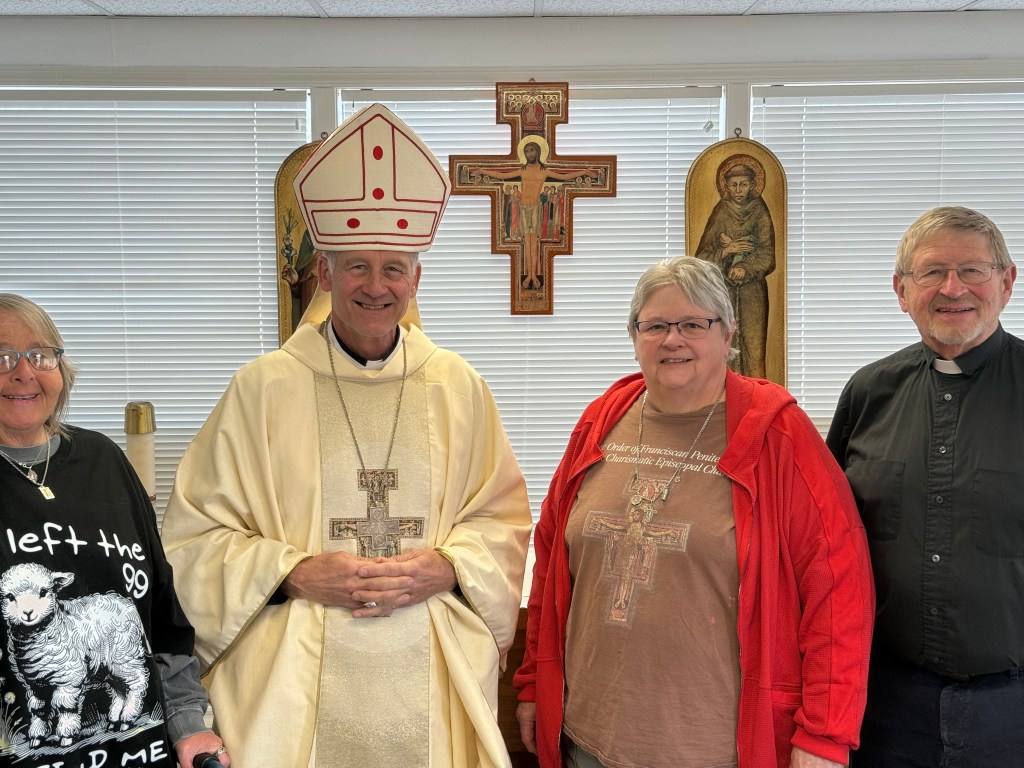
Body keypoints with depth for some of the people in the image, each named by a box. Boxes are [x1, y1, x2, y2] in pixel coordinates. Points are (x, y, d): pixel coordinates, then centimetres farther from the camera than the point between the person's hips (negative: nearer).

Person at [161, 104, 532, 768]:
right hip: (298, 680, -1)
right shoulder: (264, 387, -3)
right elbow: (196, 534, -1)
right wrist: (295, 573, -14)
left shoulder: (457, 386, 4)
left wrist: (447, 567, -9)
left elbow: (504, 520, 8)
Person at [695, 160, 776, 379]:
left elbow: (767, 256, -1)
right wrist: (727, 250, -13)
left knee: (753, 346, -6)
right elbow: (703, 257, 2)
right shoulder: (720, 214, 6)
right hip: (723, 291, 0)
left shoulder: (760, 213, 5)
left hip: (753, 290, 0)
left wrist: (744, 269, -15)